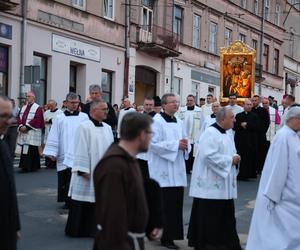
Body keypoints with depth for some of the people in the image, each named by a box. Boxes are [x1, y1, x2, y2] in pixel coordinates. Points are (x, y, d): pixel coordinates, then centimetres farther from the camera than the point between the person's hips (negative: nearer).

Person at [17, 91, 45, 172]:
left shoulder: (37, 108, -4)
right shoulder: (23, 108, 17)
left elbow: (37, 120, -14)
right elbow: (19, 118, 13)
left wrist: (26, 127, -17)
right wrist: (21, 126, -6)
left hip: (32, 132, -7)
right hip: (23, 132, 7)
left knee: (31, 150, -8)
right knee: (24, 150, 8)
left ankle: (27, 167, -7)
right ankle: (24, 166, 14)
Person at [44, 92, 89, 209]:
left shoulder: (84, 117, 4)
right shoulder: (59, 118, 6)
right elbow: (54, 137, 4)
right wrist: (52, 152, -2)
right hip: (64, 155, 1)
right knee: (65, 180, 5)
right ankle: (67, 201, 17)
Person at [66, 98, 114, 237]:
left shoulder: (107, 128, 8)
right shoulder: (84, 127, -11)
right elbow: (81, 150, -14)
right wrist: (84, 170, -17)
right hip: (87, 173, -6)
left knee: (97, 202, 11)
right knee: (82, 203, 2)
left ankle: (92, 229, 21)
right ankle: (76, 229, 14)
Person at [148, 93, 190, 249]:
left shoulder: (179, 123, 14)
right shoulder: (157, 121, -9)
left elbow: (184, 142, 20)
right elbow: (153, 143, -17)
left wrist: (185, 145, -4)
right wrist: (176, 144, -18)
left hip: (177, 171, 7)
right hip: (163, 171, -7)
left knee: (175, 204, 8)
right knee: (165, 205, -4)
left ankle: (172, 235, 19)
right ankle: (165, 236, 7)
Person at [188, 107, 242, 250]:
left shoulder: (227, 134, 13)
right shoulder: (210, 133, -16)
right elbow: (209, 155, -25)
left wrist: (235, 158, 0)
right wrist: (230, 160, -18)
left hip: (224, 185, 9)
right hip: (211, 184, -9)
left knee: (226, 216, 13)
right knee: (210, 218, -1)